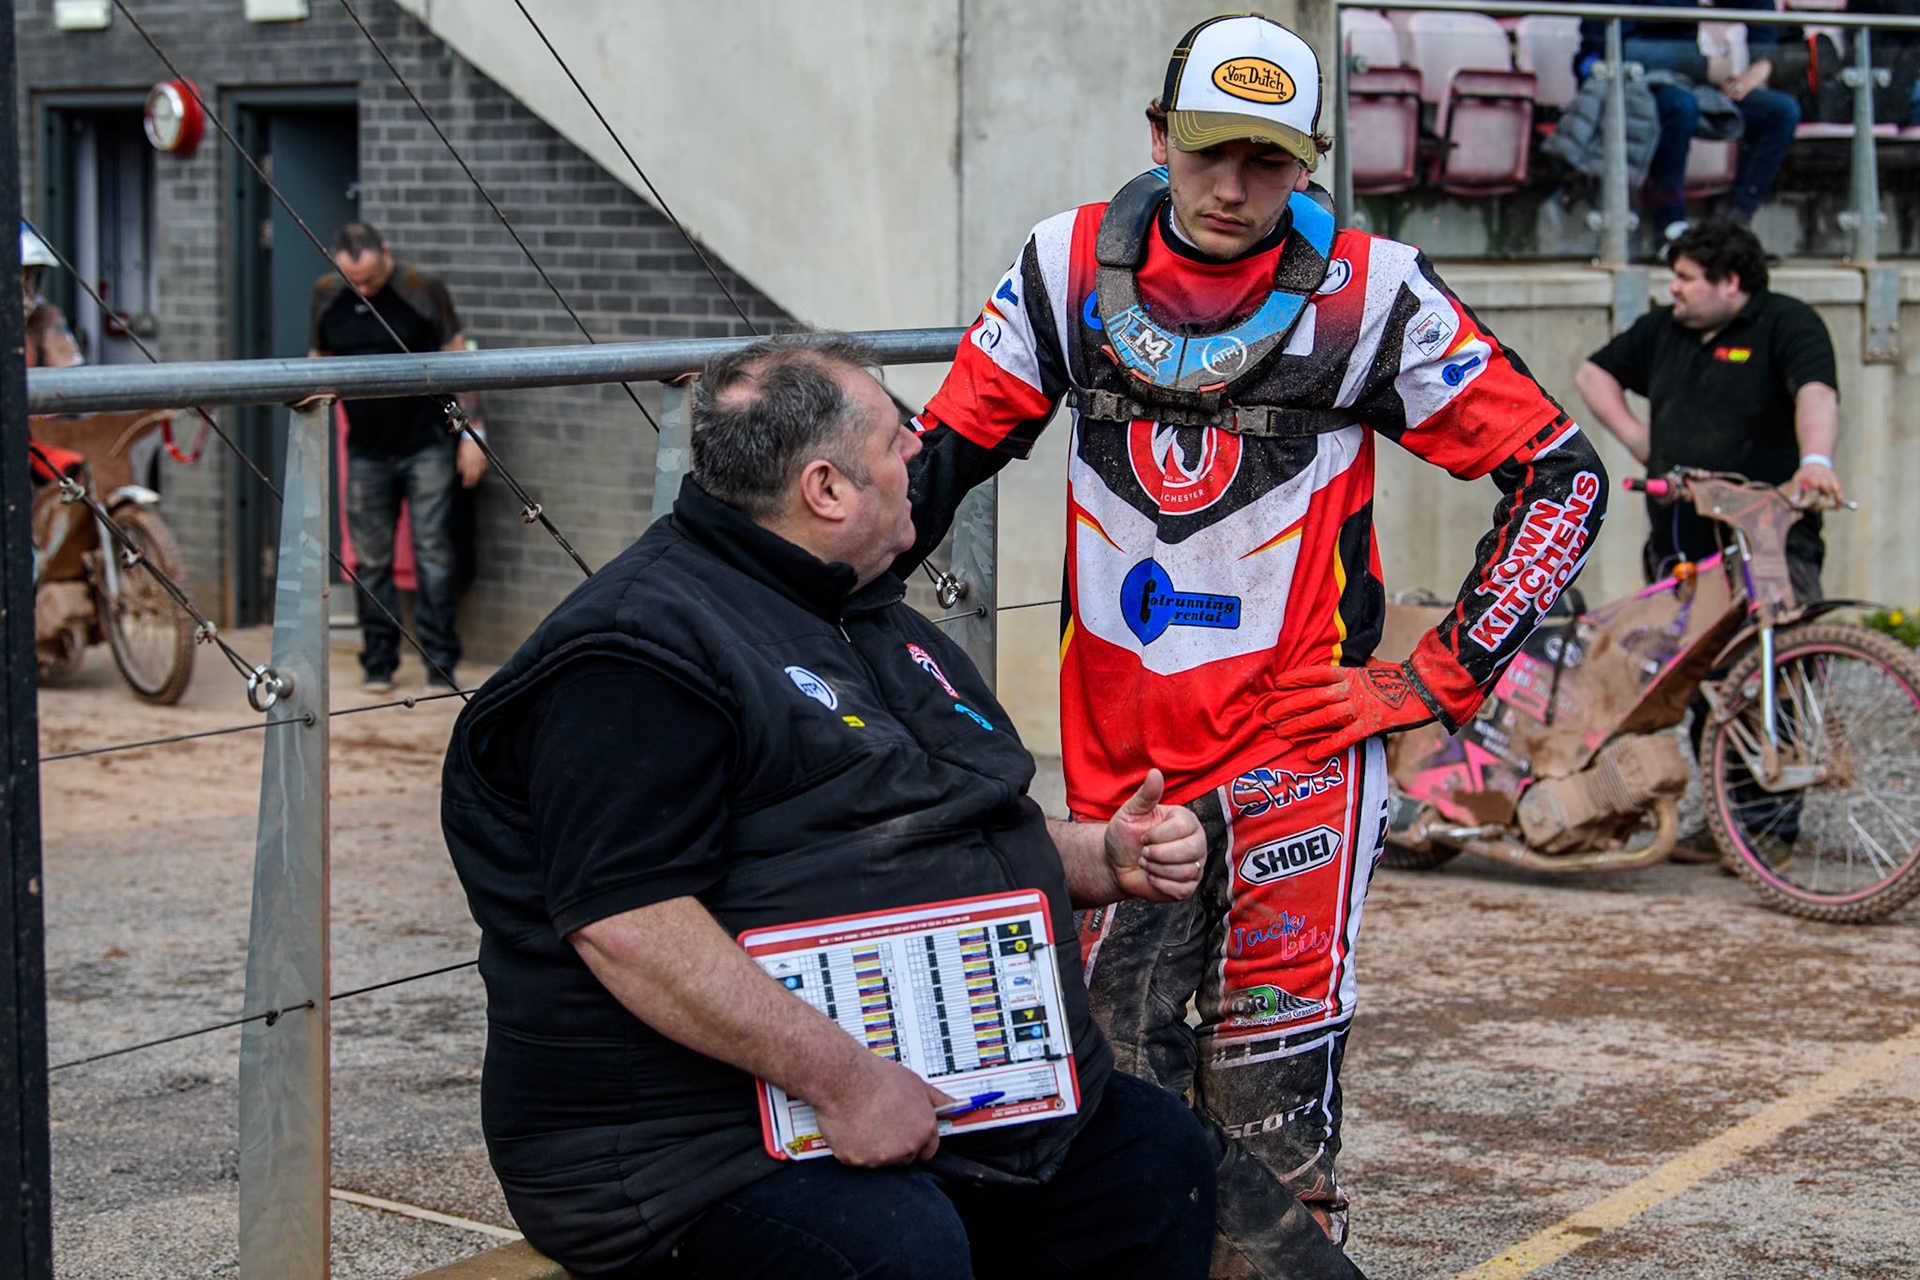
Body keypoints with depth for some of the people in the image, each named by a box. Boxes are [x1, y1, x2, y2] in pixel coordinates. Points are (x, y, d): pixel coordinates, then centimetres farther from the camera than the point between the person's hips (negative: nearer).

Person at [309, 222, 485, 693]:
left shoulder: (422, 291, -8)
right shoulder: (325, 296, 3)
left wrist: (472, 432, -7)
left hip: (426, 446, -3)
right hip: (366, 450, 3)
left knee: (433, 553, -5)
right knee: (371, 561, 5)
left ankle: (439, 662, 0)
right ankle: (378, 661, 14)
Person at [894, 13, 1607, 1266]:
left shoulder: (1369, 293, -8)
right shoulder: (1070, 267, 1)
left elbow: (1563, 473, -3)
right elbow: (944, 454, 10)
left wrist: (1446, 676, -6)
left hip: (1298, 736, -3)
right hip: (1117, 750, 4)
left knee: (1272, 1091, -5)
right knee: (1123, 1063, 12)